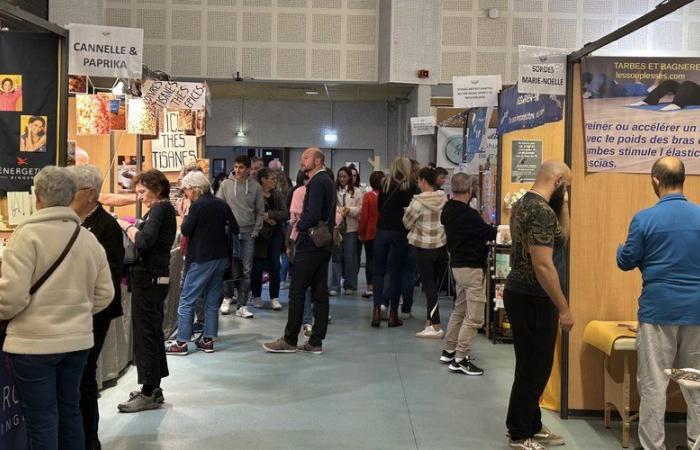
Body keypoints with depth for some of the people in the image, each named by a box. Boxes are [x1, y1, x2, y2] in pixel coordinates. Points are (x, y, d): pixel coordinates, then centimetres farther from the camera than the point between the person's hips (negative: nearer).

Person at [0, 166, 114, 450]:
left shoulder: (28, 234, -13)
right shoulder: (89, 238, 5)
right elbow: (104, 294, 8)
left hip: (34, 343, -5)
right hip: (77, 340, 6)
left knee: (42, 419, 4)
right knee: (69, 411, 18)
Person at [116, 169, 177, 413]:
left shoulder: (160, 209, -14)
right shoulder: (164, 209, 16)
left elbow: (144, 241, -26)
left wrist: (127, 227, -10)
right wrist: (133, 229, 1)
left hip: (149, 278, -10)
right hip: (156, 276, 10)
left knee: (145, 334, -4)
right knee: (153, 332, 16)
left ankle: (148, 394, 3)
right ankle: (154, 388, 25)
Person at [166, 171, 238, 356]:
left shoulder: (197, 206, -12)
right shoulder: (222, 204, 6)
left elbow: (186, 231, -11)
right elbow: (234, 229, 8)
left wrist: (185, 214, 3)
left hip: (202, 259, -7)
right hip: (221, 257, 7)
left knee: (186, 301, -1)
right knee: (212, 301, 12)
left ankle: (181, 343, -2)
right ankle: (208, 340, 14)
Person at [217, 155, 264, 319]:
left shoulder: (256, 187, 3)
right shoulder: (226, 184, 1)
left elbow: (260, 211, 5)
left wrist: (256, 230, -2)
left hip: (248, 233, 1)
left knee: (246, 270, 2)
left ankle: (242, 306, 9)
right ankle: (227, 297, 24)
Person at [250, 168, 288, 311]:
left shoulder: (277, 195, 8)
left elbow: (285, 214, -2)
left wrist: (269, 215, -14)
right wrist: (263, 219, -19)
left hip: (275, 235, 4)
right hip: (259, 235, -4)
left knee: (275, 266, -1)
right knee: (257, 267, 3)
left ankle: (274, 298, 6)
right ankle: (256, 297, 19)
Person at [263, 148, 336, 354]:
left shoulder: (317, 182, -13)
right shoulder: (327, 181, 17)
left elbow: (312, 214, -23)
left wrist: (300, 226, -6)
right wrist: (302, 222, 7)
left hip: (310, 244, -10)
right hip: (324, 244, 10)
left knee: (297, 292, -3)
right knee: (320, 292, 8)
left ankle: (289, 340, 2)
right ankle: (316, 341, 12)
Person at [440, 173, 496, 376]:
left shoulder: (448, 210, 7)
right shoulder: (468, 214, -21)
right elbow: (490, 233, -18)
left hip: (457, 264, 10)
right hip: (472, 267, -10)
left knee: (459, 310, 20)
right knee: (474, 316, -4)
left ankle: (449, 351, 27)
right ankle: (460, 359, -2)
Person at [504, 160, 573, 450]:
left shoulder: (524, 203, 11)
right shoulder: (542, 211, -21)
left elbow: (561, 236, 20)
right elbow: (543, 266, -25)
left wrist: (563, 205, 9)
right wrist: (564, 309, -19)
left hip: (520, 293, 10)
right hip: (532, 299, -10)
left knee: (531, 366, 18)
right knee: (534, 368, 1)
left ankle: (531, 427, 29)